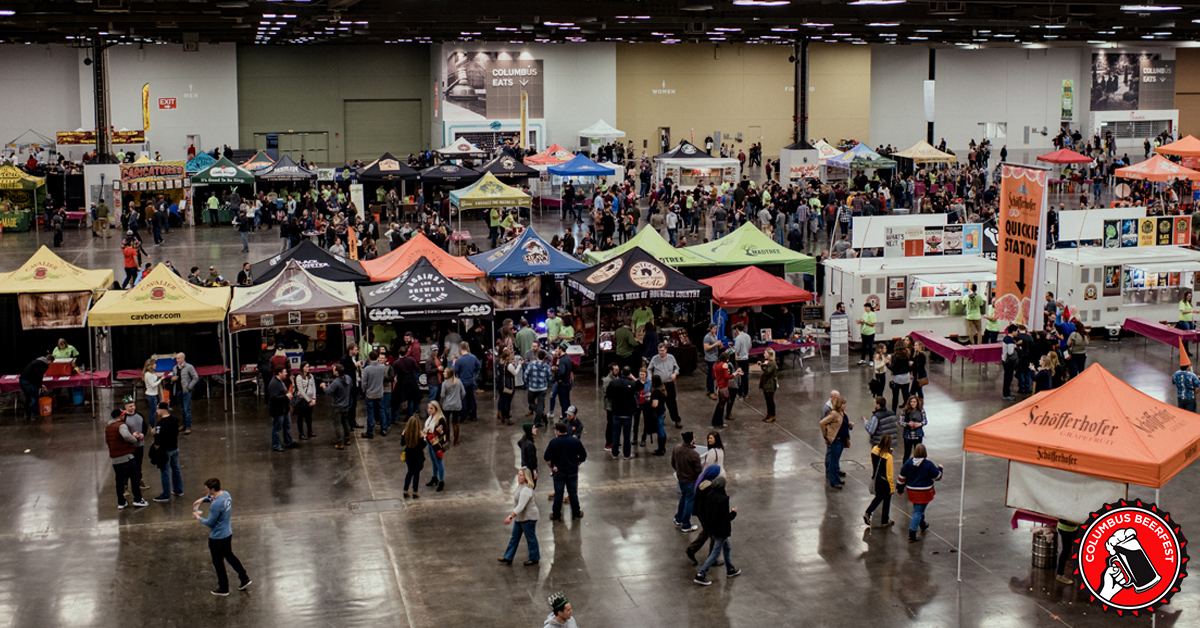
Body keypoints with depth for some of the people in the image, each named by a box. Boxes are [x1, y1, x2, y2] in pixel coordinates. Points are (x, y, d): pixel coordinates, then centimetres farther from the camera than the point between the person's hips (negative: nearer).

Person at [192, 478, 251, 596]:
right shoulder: (226, 494, -4)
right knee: (229, 556, 27)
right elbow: (212, 497, 18)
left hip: (217, 538, -8)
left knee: (218, 562, 11)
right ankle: (244, 578, 30)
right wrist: (202, 499, 2)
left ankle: (223, 588, 25)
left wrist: (199, 518, -5)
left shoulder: (216, 505, -31)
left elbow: (210, 523, -21)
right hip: (228, 533, 8)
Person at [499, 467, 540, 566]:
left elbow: (521, 506, -35)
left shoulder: (526, 490, -28)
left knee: (530, 538, 6)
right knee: (515, 536, 15)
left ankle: (534, 558, 22)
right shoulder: (520, 485, 4)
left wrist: (510, 517, -40)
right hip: (519, 517, 10)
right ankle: (508, 557, 23)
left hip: (528, 518, -10)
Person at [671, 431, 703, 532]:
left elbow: (673, 463, 3)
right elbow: (698, 470, -20)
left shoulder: (677, 448, -11)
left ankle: (678, 519, 42)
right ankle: (686, 526, 21)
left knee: (683, 497, 28)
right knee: (689, 501, 9)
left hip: (680, 477, 6)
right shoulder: (694, 455, -30)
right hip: (691, 480, -6)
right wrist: (703, 468, 3)